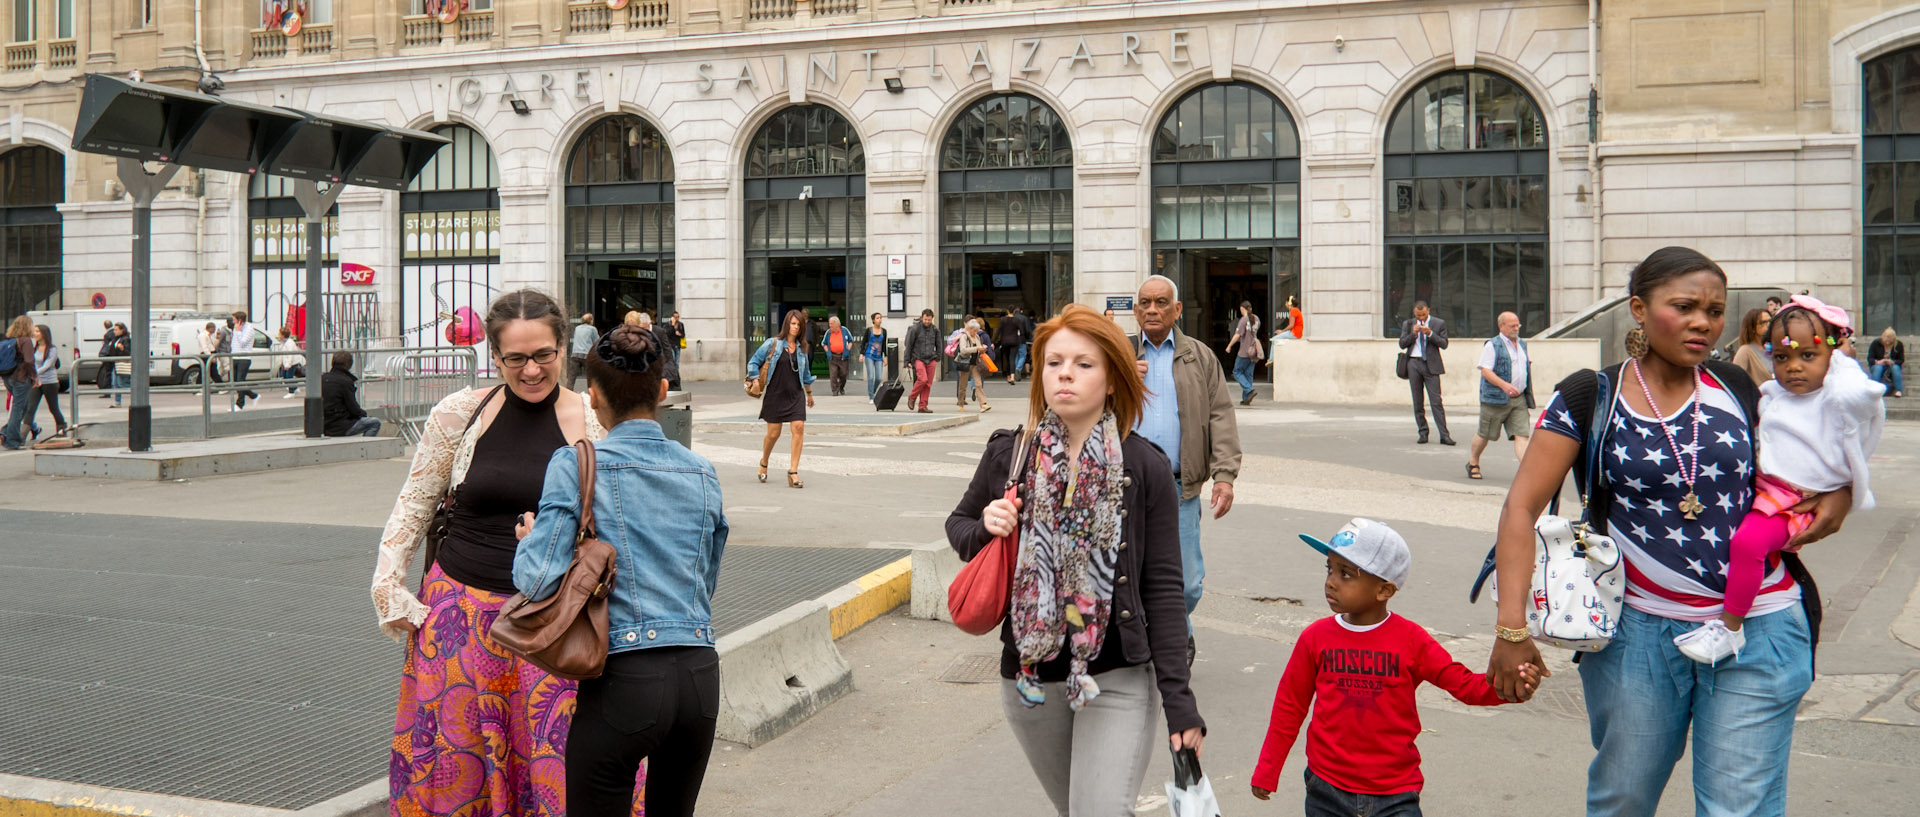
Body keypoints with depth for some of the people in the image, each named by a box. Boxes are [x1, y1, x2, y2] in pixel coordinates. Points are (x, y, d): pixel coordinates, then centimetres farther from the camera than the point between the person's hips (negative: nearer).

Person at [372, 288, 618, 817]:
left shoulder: (593, 423, -3)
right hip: (461, 608, 2)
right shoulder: (460, 413, 0)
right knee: (449, 752, 11)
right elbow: (414, 503, 10)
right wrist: (390, 587, 5)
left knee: (558, 755, 0)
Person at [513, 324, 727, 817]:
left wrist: (528, 539, 7)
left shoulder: (576, 466, -6)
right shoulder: (702, 473, 8)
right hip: (701, 676, 5)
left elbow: (538, 581, -13)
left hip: (624, 679, -5)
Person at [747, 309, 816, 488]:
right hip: (775, 395, -3)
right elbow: (753, 363, 3)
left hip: (795, 396, 3)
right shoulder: (772, 344, -2)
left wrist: (809, 394, 29)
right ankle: (764, 463, 32)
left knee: (799, 428, -13)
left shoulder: (802, 348, 10)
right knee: (773, 433, 2)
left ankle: (793, 471, -9)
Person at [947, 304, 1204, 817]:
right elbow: (958, 525, 14)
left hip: (1119, 679, -3)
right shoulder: (1007, 455, -2)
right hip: (1029, 679, 3)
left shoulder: (1146, 467, -8)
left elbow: (1162, 588, -6)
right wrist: (985, 529, -11)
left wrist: (1177, 698, -8)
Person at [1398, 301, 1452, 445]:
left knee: (1436, 400, -8)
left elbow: (1444, 344, -1)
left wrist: (1430, 334, -15)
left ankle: (1444, 435, -9)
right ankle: (1423, 433, 11)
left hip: (1431, 365, -2)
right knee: (1417, 401, 4)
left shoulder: (1439, 323, 5)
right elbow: (1402, 344, 5)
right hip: (1414, 364, 2)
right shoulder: (1408, 324, 11)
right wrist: (1413, 334, -11)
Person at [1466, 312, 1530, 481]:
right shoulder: (1492, 345, -6)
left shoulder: (1522, 345, 17)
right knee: (1485, 434, 6)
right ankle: (1473, 464, 26)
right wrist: (1504, 385, -26)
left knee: (1522, 434, -7)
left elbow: (1528, 364, 29)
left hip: (1519, 399, 6)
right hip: (1496, 399, -5)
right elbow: (1485, 371, -14)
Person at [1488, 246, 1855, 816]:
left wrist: (1838, 492, 0)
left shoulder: (1737, 389, 6)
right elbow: (1521, 509, -8)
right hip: (1637, 632, -1)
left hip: (1757, 635, 2)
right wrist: (1511, 628, -17)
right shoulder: (1589, 398, -3)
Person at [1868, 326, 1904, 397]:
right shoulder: (1875, 343, -8)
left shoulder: (1899, 345, -5)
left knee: (1895, 367, -34)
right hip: (1878, 364, -1)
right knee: (1878, 367, -36)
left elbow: (1901, 360, -2)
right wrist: (1877, 362, -31)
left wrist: (1893, 362, -25)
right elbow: (1869, 359, -8)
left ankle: (1899, 390, -33)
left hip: (1892, 365, 1)